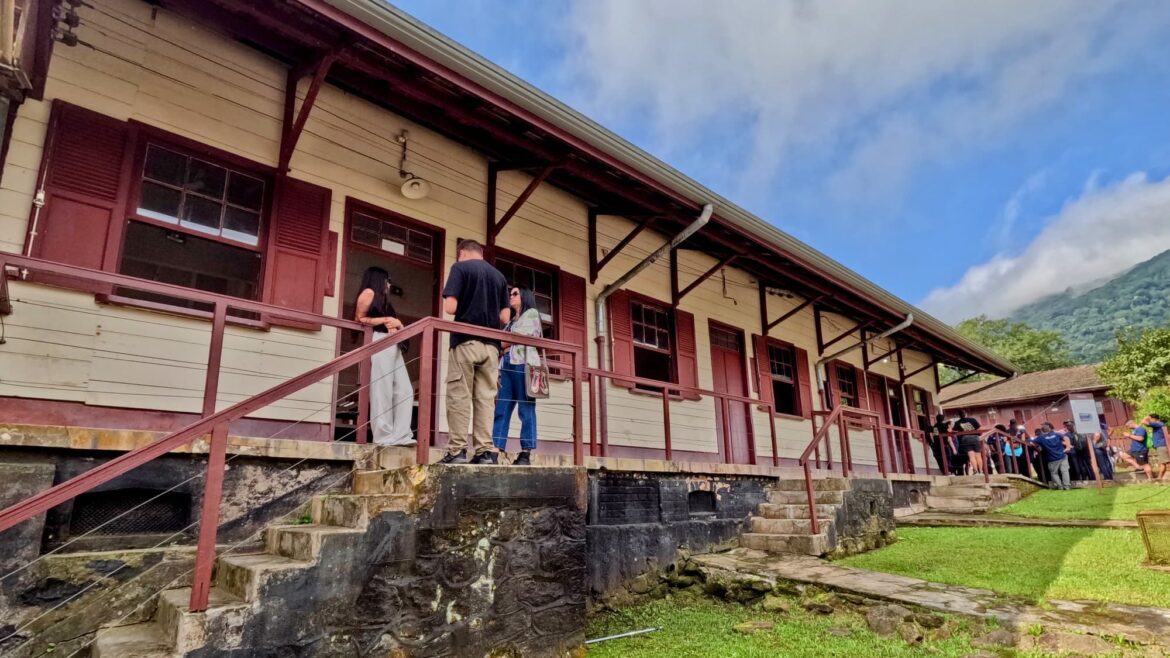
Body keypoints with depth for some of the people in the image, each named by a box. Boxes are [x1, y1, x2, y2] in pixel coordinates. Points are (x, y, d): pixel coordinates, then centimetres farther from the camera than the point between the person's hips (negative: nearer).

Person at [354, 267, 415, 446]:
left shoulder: (383, 300, 30)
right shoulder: (368, 293, 8)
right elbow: (359, 319, -2)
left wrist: (396, 324, 0)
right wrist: (385, 320, -3)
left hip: (393, 346, 8)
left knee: (404, 390, -2)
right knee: (382, 390, -12)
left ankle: (401, 435, -5)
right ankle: (384, 437, -12)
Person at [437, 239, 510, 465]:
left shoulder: (460, 268, 1)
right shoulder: (499, 276, 15)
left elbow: (450, 307, -9)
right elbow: (504, 318, 9)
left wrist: (465, 311, 13)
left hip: (466, 341, -4)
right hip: (491, 345, 4)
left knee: (459, 396, -1)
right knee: (486, 398, 4)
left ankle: (457, 450, -3)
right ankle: (485, 451, 1)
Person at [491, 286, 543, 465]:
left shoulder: (531, 313, 12)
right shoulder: (511, 321, 31)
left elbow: (523, 337, -1)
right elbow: (506, 343, 21)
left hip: (523, 364, -7)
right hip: (507, 365, 7)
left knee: (526, 409, -9)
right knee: (501, 410, -4)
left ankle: (526, 454, -12)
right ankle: (495, 451, -9)